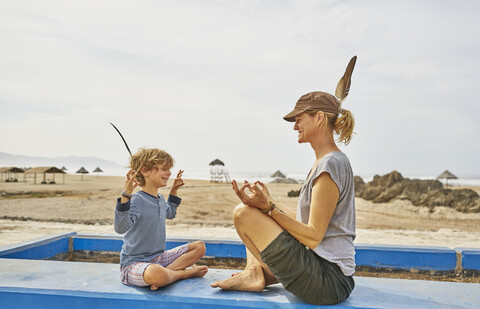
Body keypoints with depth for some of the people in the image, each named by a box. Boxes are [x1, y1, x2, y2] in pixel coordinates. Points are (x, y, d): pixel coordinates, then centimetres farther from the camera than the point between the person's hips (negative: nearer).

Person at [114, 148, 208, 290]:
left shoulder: (160, 199, 9)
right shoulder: (137, 200, -19)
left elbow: (170, 214, 33)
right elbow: (120, 228, -34)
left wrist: (174, 191, 26)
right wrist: (126, 195, -41)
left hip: (159, 258, 9)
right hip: (134, 262, -9)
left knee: (199, 246, 5)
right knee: (156, 274, -43)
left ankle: (167, 273, -12)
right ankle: (185, 273, -9)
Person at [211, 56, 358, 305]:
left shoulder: (331, 164, -19)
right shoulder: (329, 161, 13)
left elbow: (313, 237, -21)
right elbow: (304, 220, 12)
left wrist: (269, 207, -21)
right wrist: (265, 201, 10)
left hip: (325, 281, -11)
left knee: (243, 213, -14)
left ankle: (257, 273, 8)